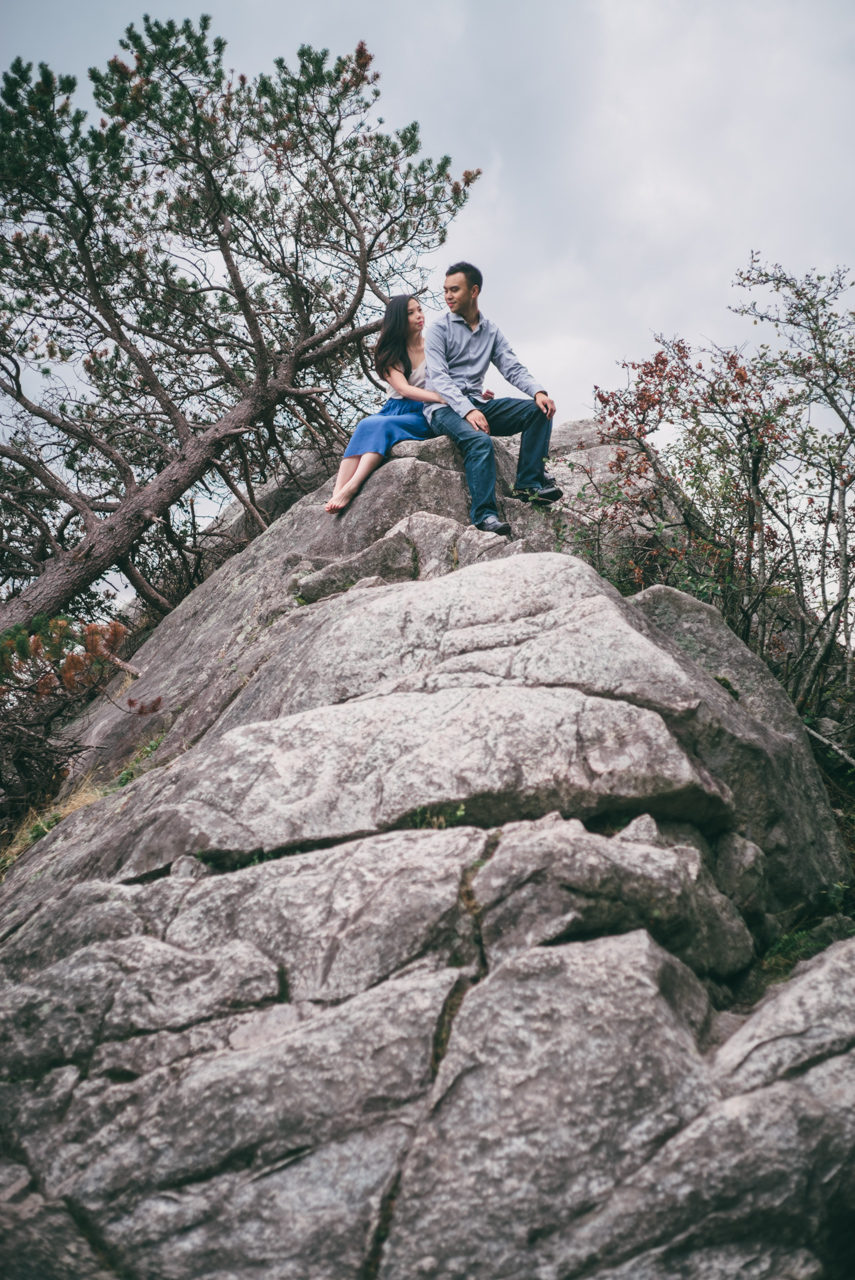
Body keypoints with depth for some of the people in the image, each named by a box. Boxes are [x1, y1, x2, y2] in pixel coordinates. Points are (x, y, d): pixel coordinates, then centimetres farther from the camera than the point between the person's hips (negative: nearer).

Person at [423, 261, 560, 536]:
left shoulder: (491, 331, 16)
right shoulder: (439, 329, 1)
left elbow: (512, 368, 7)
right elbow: (438, 377, -11)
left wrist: (538, 391, -15)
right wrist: (467, 410, -27)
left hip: (478, 403, 6)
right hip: (444, 407, -5)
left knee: (539, 411, -12)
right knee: (479, 440, -36)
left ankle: (529, 483, -18)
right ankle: (484, 515, -39)